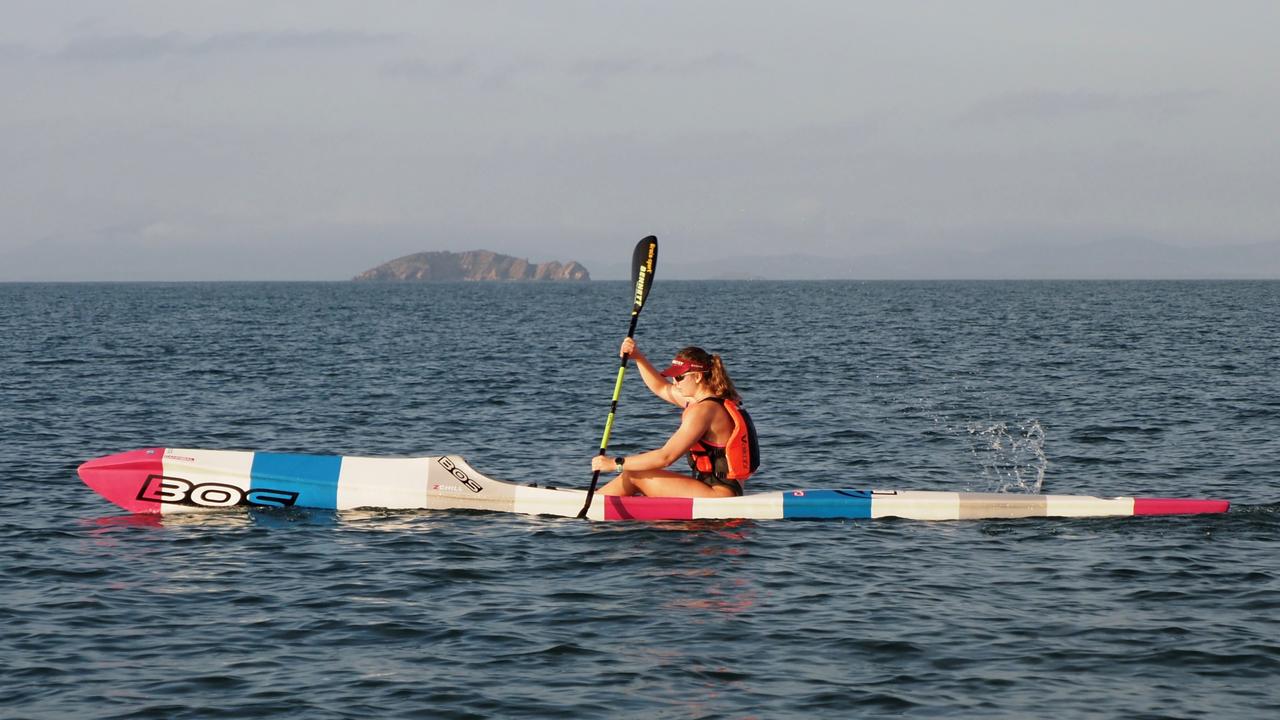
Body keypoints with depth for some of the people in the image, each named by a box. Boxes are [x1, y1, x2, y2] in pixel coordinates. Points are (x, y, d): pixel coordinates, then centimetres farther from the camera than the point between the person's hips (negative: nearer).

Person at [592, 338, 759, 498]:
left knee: (633, 476, -7)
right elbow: (661, 388, 28)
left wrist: (615, 464, -14)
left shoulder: (703, 410, -18)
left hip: (718, 496, -10)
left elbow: (665, 457, -20)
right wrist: (638, 357, 17)